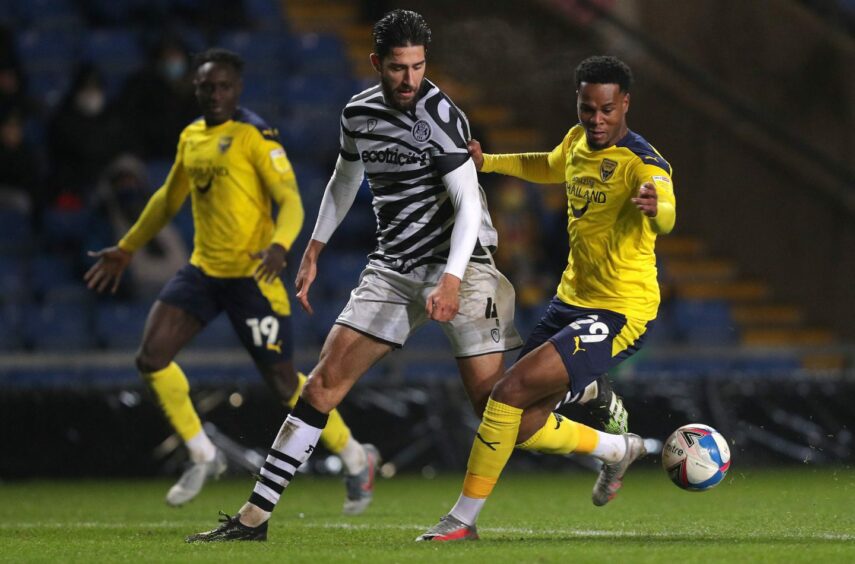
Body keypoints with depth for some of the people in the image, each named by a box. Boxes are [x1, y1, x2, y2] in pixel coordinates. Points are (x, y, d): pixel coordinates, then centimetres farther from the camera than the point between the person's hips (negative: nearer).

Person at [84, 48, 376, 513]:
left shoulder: (256, 137, -11)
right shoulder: (190, 137, 11)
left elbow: (290, 200, -17)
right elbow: (169, 199, 26)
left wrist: (279, 247, -36)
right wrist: (126, 250, 29)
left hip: (251, 275, -6)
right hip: (203, 270, 6)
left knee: (283, 383, -3)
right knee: (151, 359, -8)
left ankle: (356, 459, 18)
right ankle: (203, 457, 9)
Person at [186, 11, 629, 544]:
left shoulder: (440, 115, -15)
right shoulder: (359, 114, 5)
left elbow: (468, 205, -20)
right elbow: (345, 182, 25)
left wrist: (452, 280, -33)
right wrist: (313, 252, 26)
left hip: (459, 262, -5)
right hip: (393, 267, 5)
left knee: (490, 397, -13)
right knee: (324, 381, -2)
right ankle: (255, 516, 0)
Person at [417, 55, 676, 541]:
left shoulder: (642, 163, -19)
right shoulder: (578, 141, 5)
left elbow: (667, 217, -42)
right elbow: (549, 168, 31)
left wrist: (655, 206, -64)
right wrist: (486, 162, 29)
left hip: (620, 313, -8)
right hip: (572, 300, 8)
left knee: (512, 390, -20)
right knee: (523, 428, 8)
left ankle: (463, 519, -8)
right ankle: (621, 450, 35)